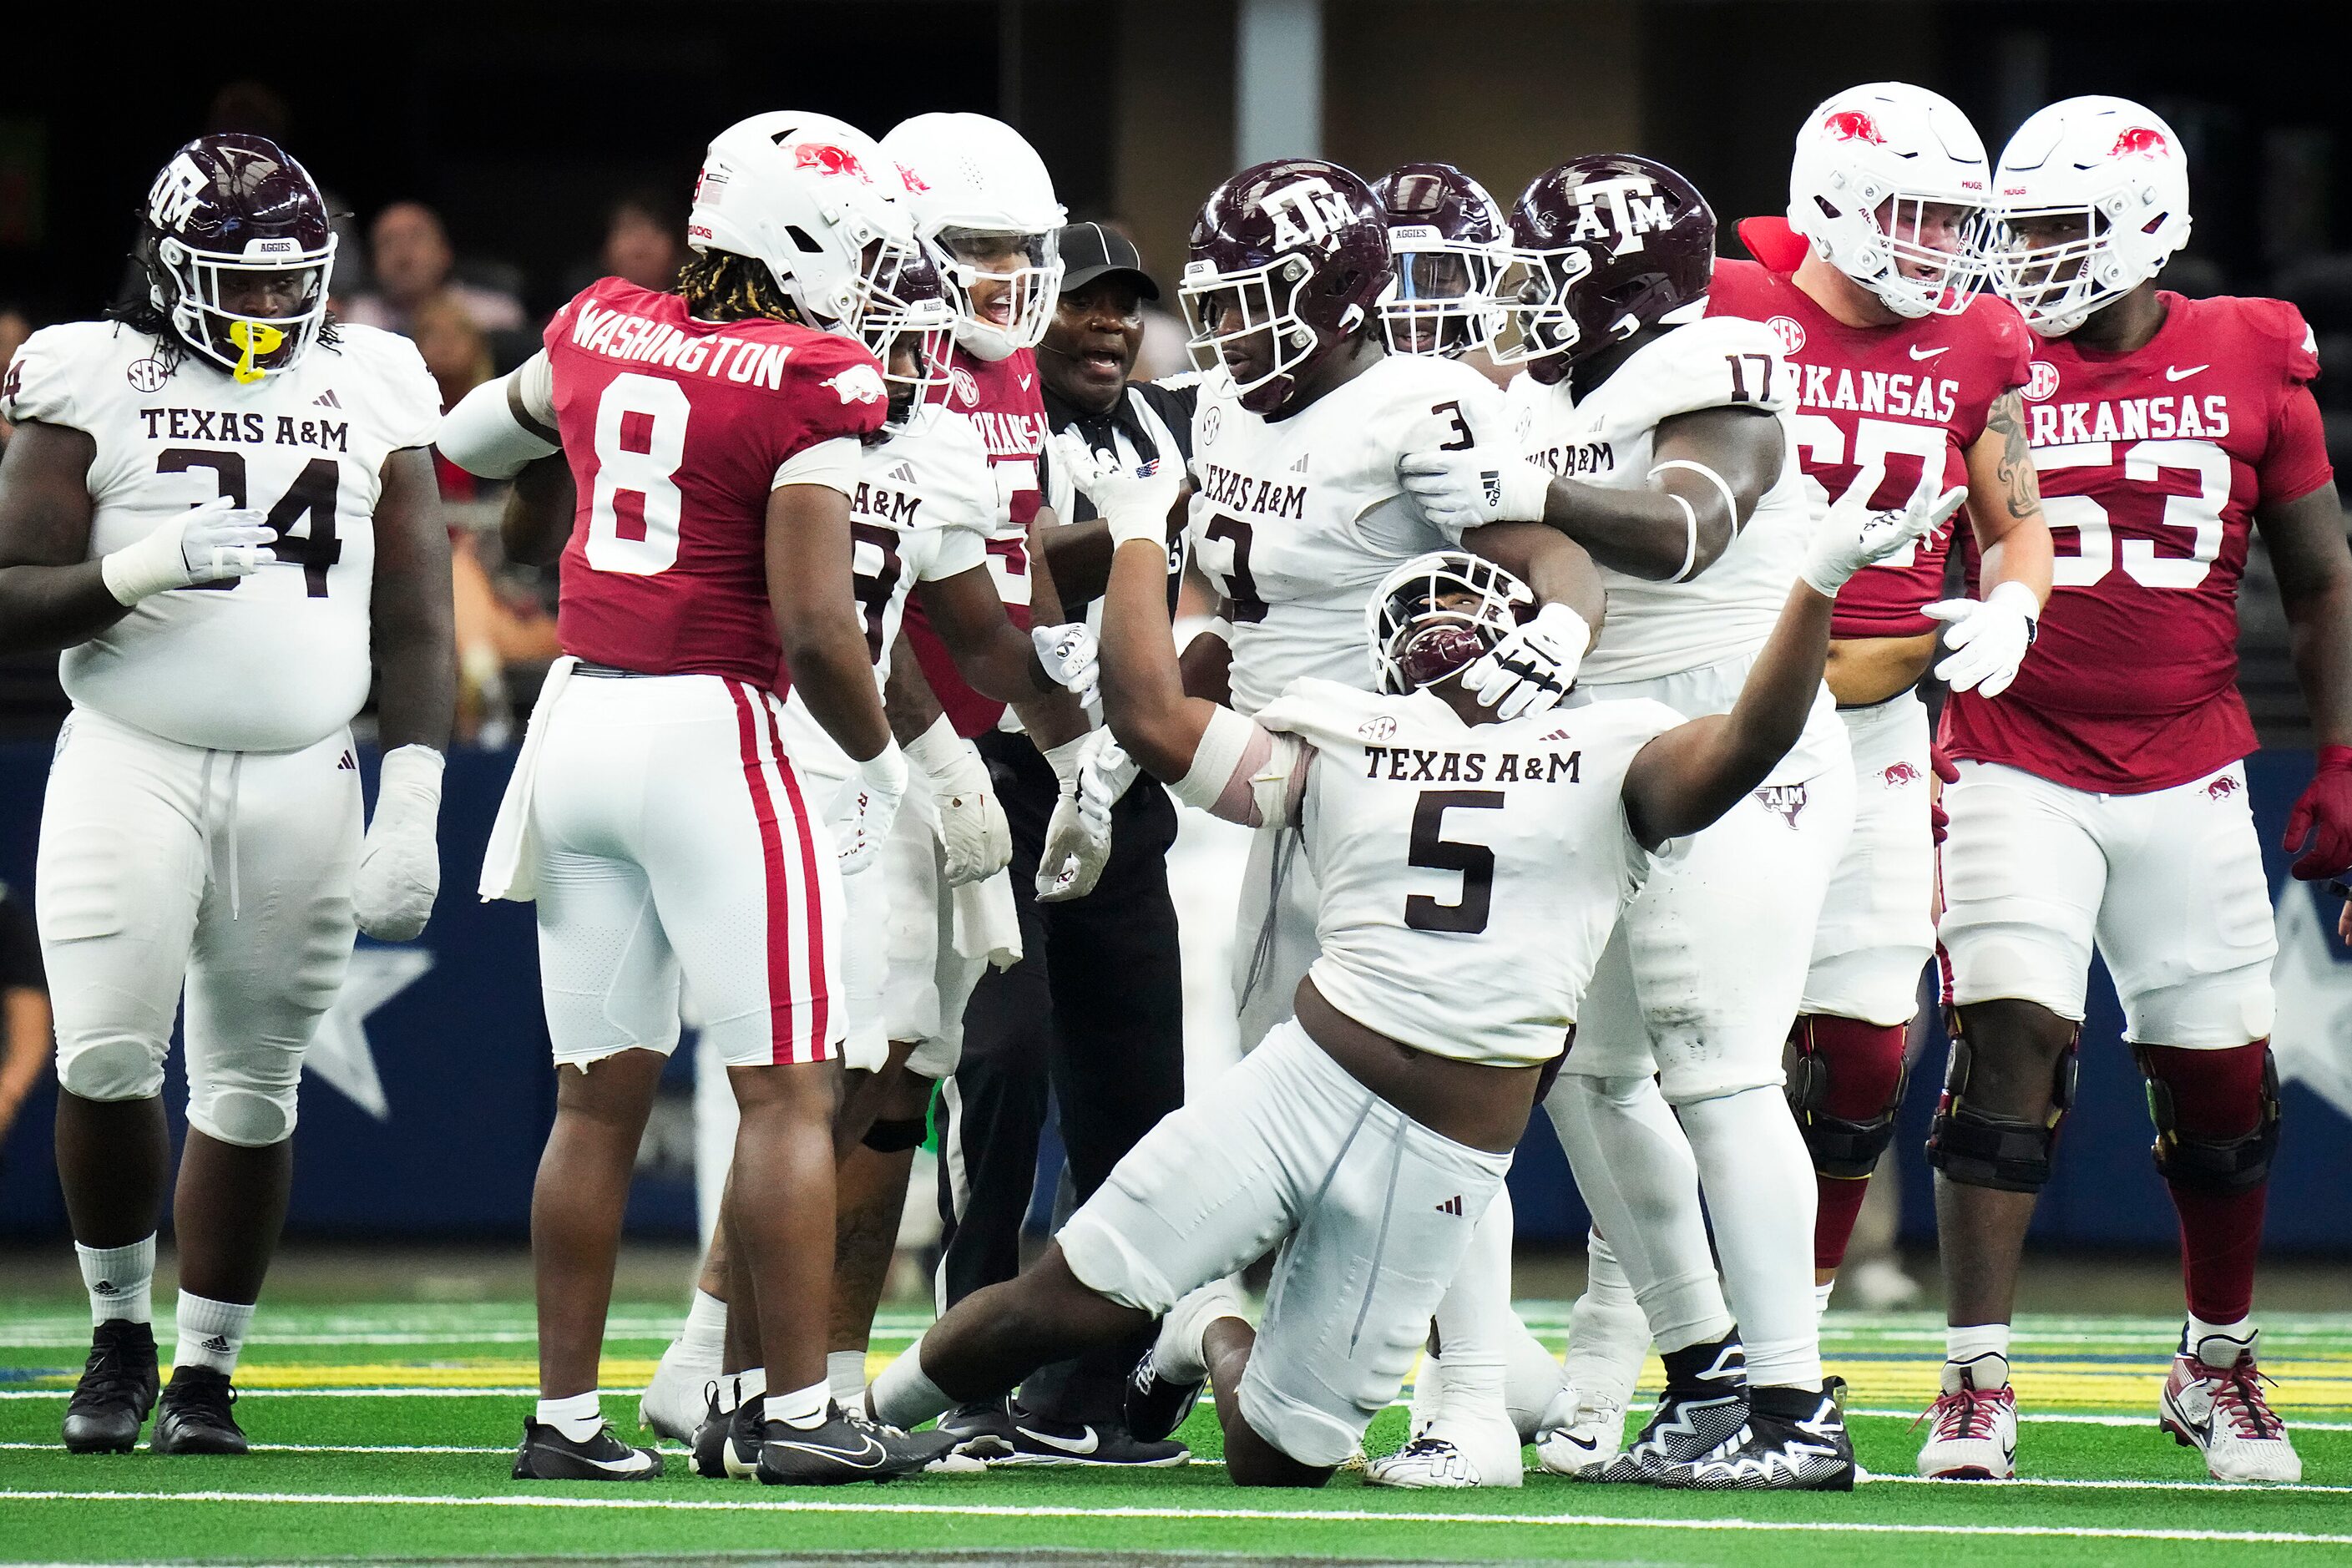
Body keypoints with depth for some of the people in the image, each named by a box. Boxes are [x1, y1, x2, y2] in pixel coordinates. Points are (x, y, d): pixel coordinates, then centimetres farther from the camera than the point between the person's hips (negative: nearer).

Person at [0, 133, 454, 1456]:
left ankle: (205, 1370, 12)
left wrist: (412, 810, -3)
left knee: (254, 1087, 3)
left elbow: (416, 625, 7)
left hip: (304, 777, 2)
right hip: (132, 765, -2)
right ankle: (120, 1330, 8)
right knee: (107, 1056, -14)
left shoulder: (371, 392, 8)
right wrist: (137, 571, -21)